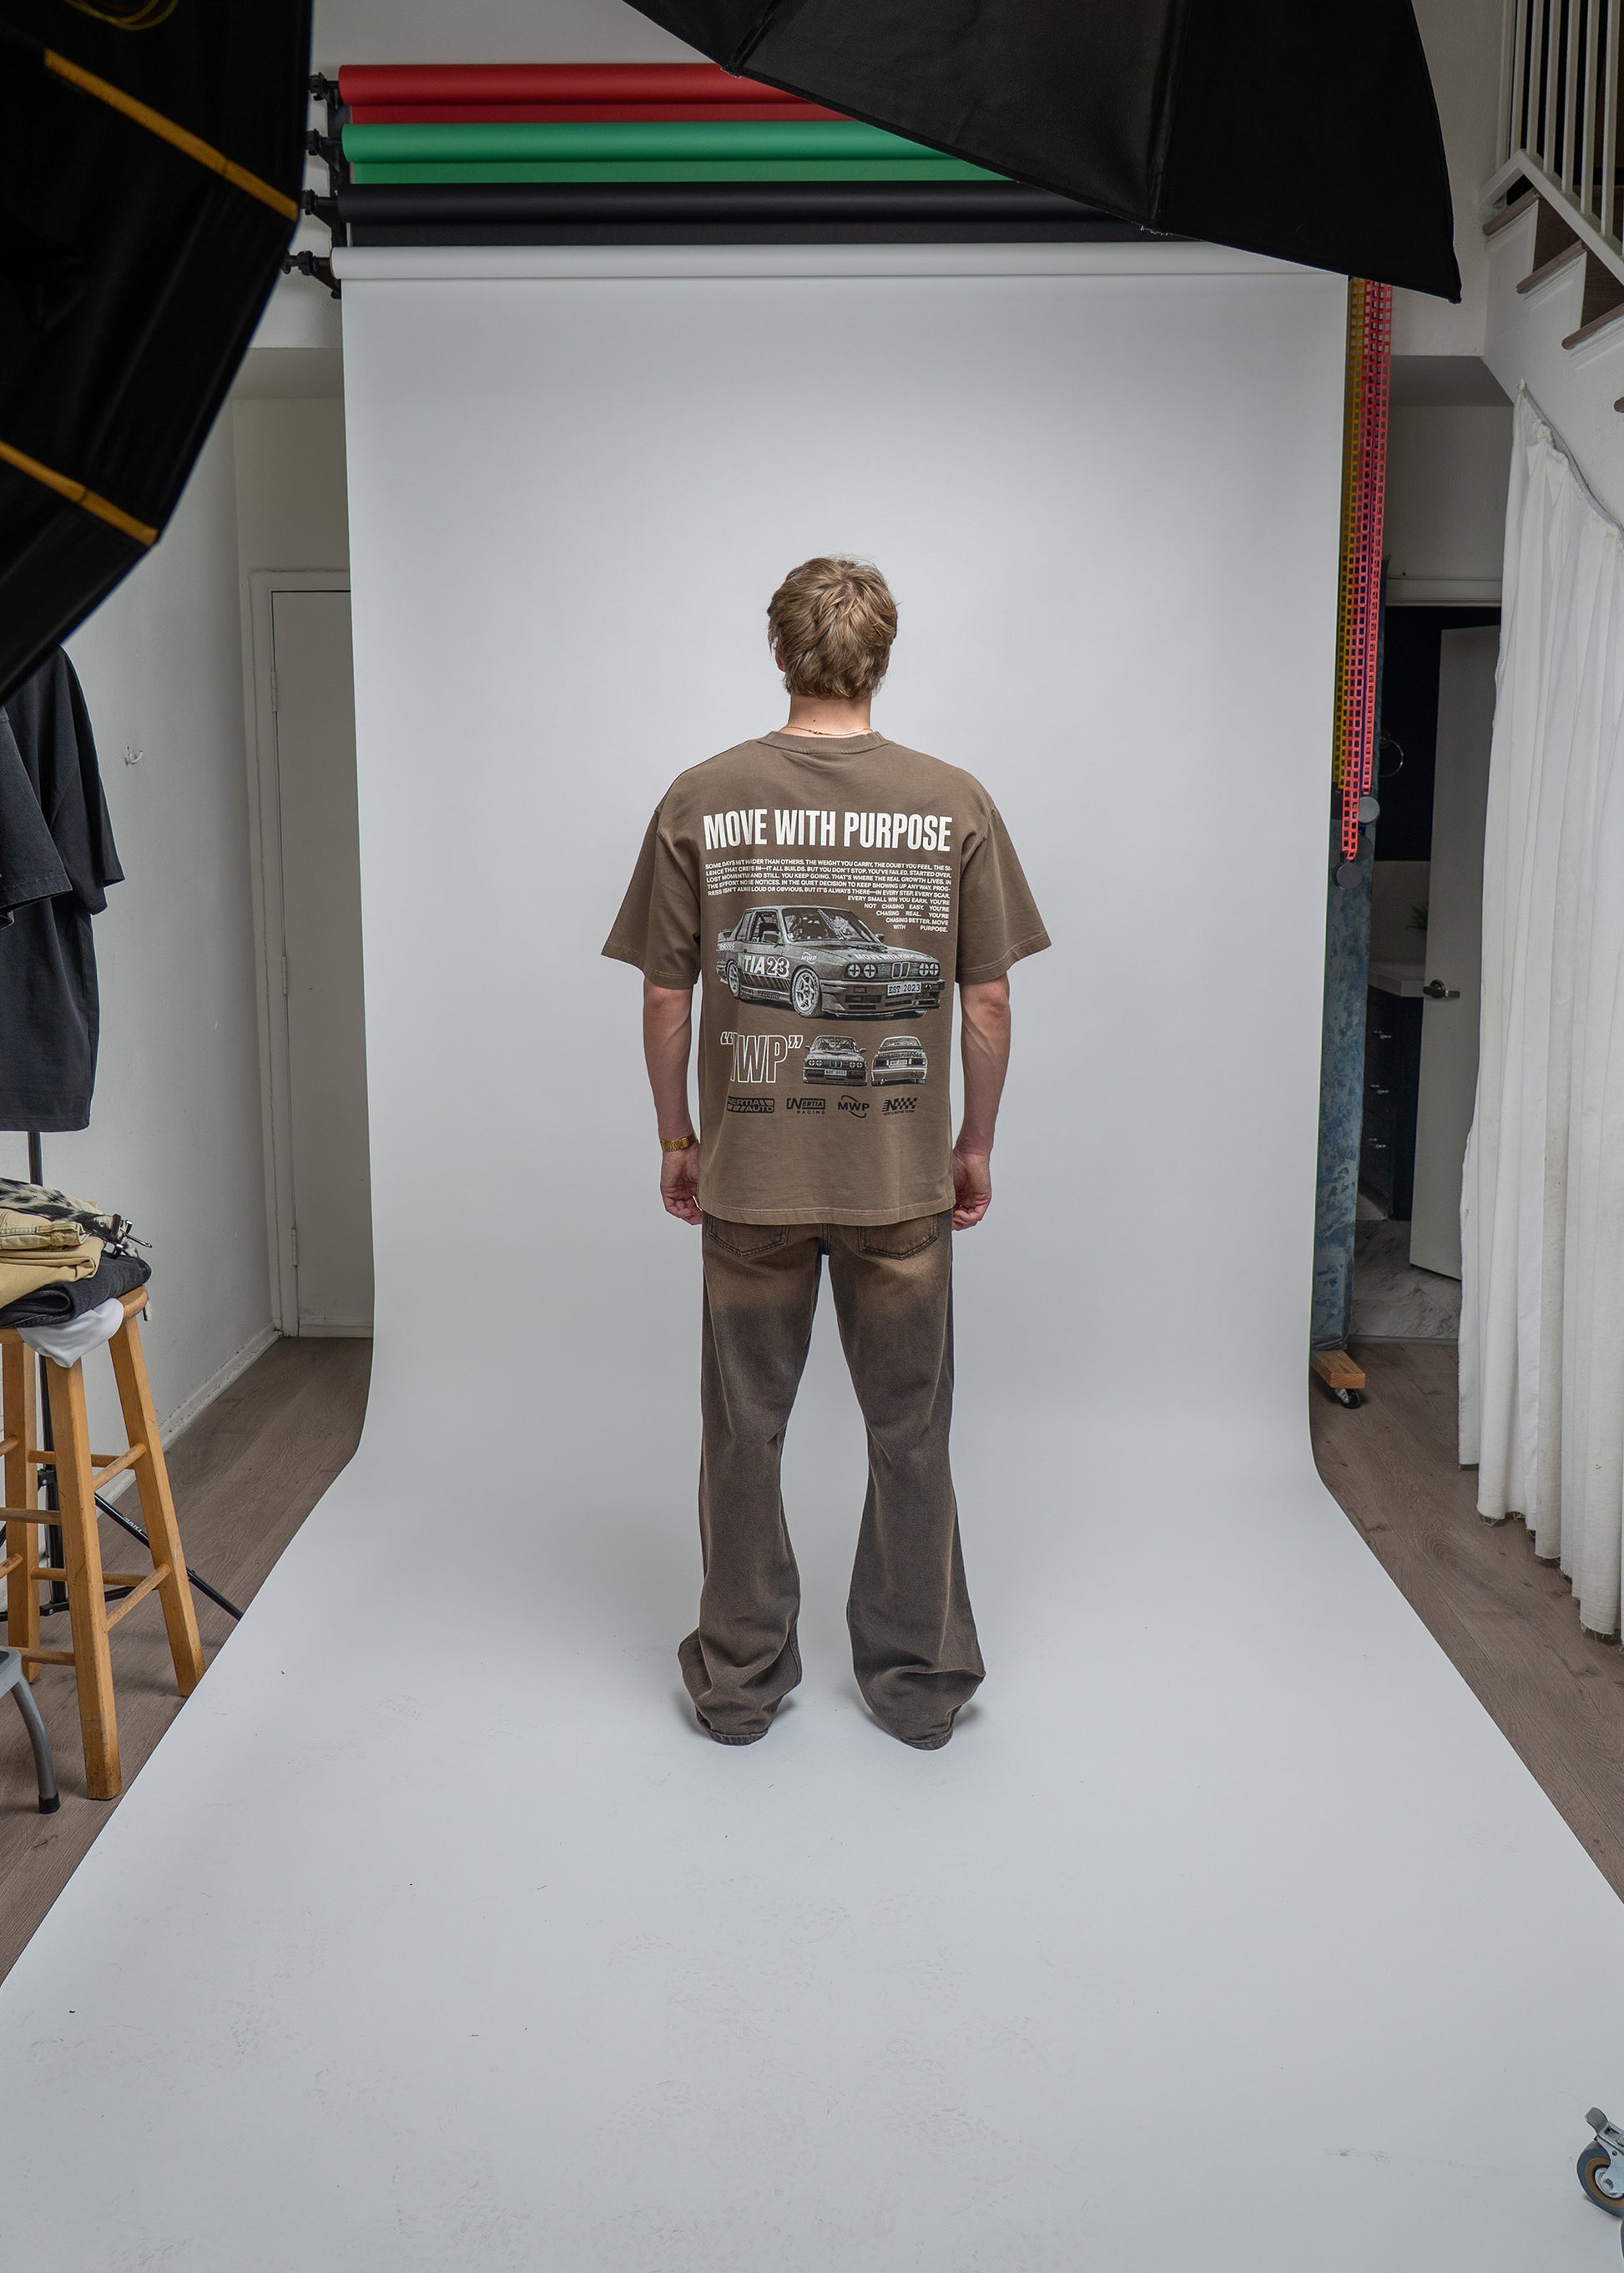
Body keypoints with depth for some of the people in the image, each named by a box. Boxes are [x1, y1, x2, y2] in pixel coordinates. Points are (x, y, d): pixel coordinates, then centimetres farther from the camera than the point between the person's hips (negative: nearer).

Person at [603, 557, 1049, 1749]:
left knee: (744, 1431, 13)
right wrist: (975, 1145, 11)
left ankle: (740, 1682, 26)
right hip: (901, 1177, 0)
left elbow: (666, 1000, -2)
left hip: (749, 1174, 0)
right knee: (909, 1434, 13)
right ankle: (919, 1680, 26)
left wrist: (678, 1138, 11)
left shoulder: (701, 801, -5)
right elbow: (988, 1003, -2)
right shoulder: (955, 803, -5)